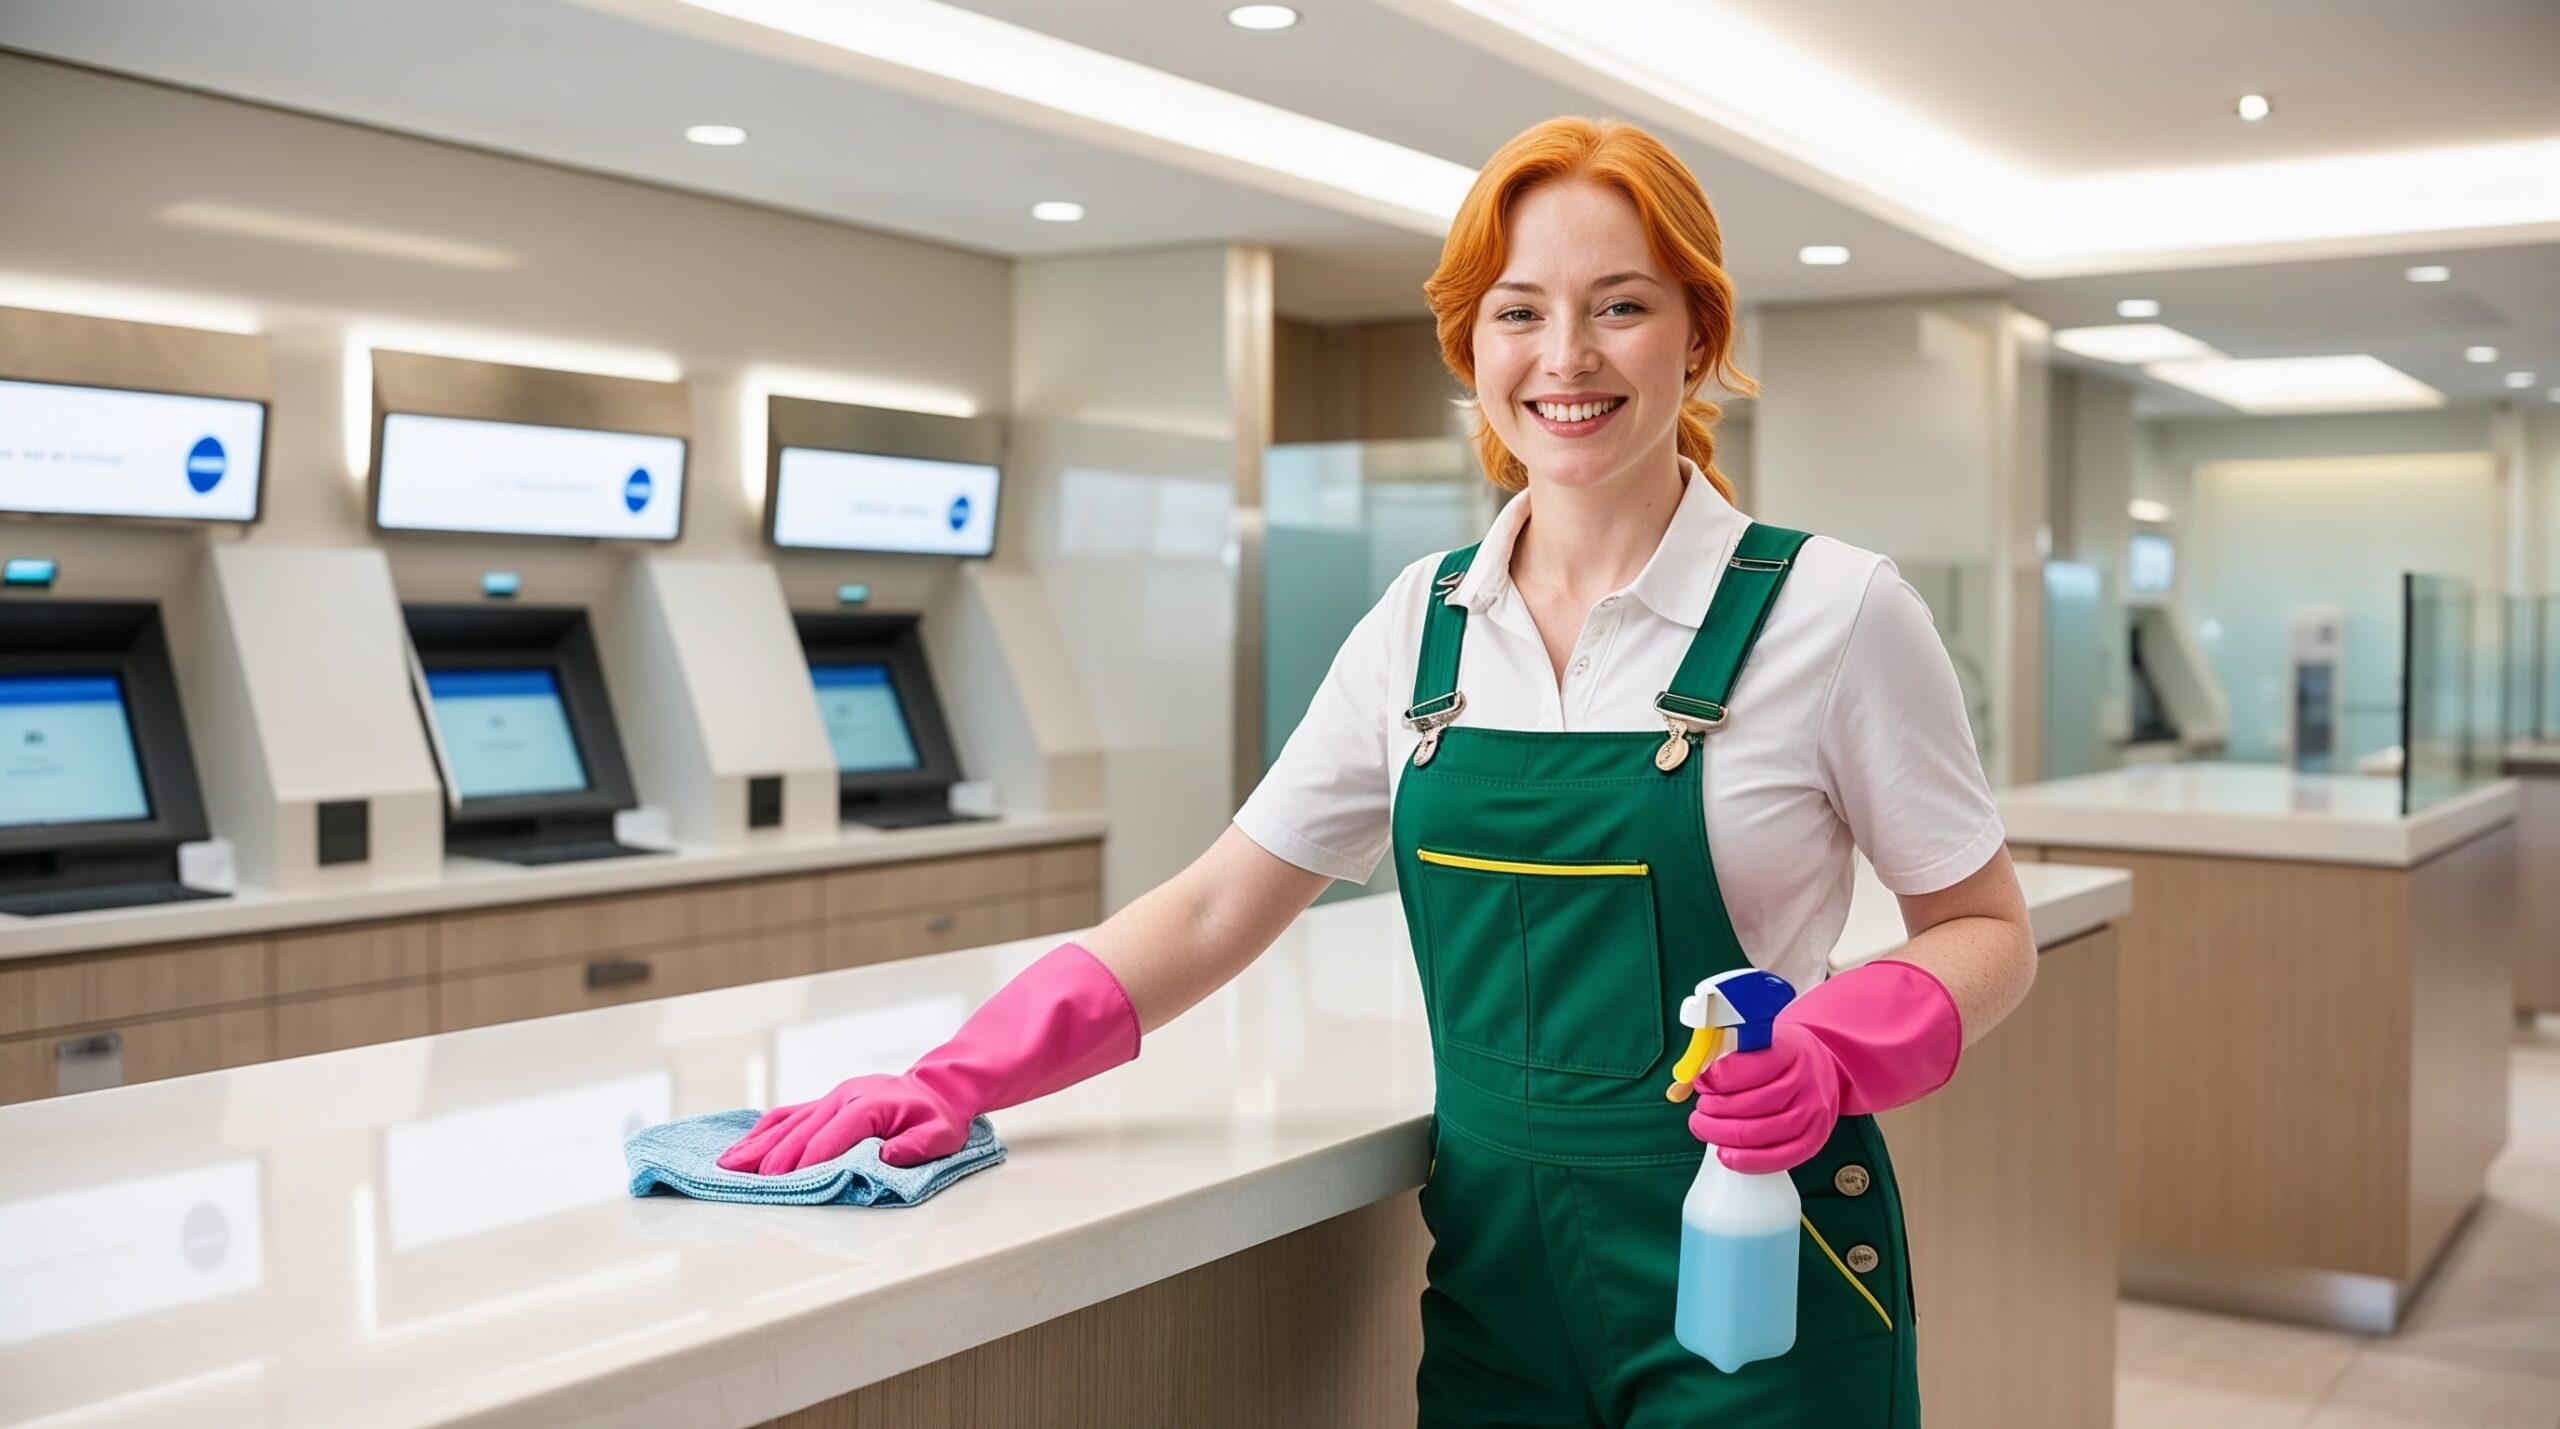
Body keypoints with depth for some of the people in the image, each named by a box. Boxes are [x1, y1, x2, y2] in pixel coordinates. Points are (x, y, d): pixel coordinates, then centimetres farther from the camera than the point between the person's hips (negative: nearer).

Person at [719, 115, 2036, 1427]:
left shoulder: (1831, 612, -9)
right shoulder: (1422, 625, 1)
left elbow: (1982, 927, -2)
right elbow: (1215, 910, 3)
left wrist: (1824, 1057, -21)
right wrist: (960, 1080, -7)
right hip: (1494, 1267, 4)